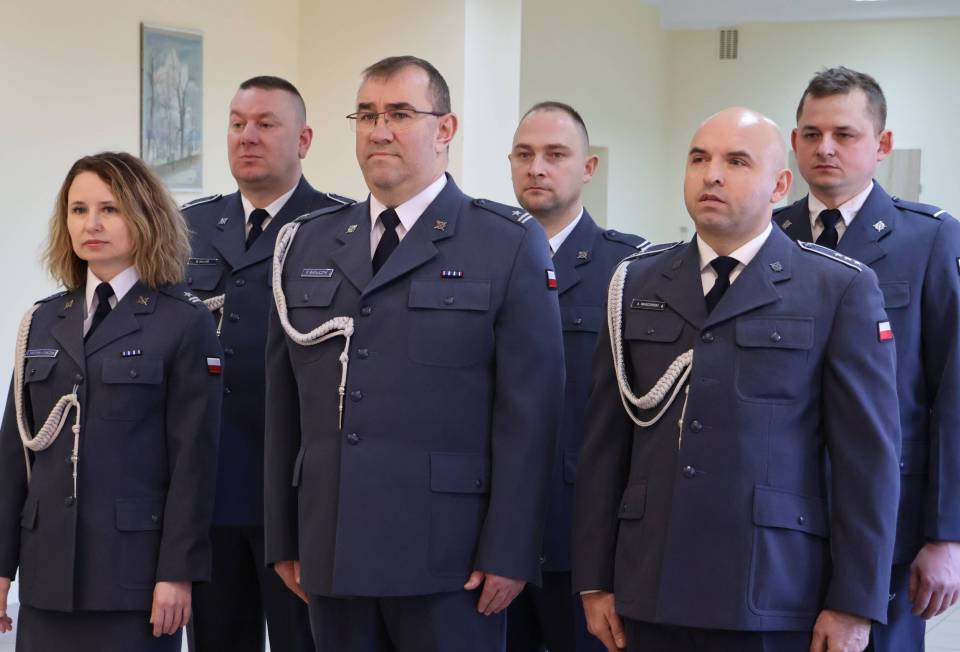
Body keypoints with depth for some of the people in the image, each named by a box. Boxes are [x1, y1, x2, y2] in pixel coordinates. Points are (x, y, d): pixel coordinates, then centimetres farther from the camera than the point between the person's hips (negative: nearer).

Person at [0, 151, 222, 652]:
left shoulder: (185, 324, -2)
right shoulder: (42, 322, 13)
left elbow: (194, 457, -7)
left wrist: (178, 572, -11)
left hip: (132, 571, -4)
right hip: (48, 572, 4)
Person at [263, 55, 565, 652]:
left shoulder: (510, 245, -1)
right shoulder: (306, 244, 12)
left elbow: (528, 410, -6)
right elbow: (283, 405, 12)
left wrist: (509, 552, -10)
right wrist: (283, 537, 10)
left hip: (449, 559, -4)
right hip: (332, 555, 4)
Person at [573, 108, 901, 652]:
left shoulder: (842, 291, -1)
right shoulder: (637, 284, 10)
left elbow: (868, 455, -4)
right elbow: (606, 442, 8)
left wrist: (854, 604, -8)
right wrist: (594, 580, 5)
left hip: (774, 603, -3)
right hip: (650, 593, 3)